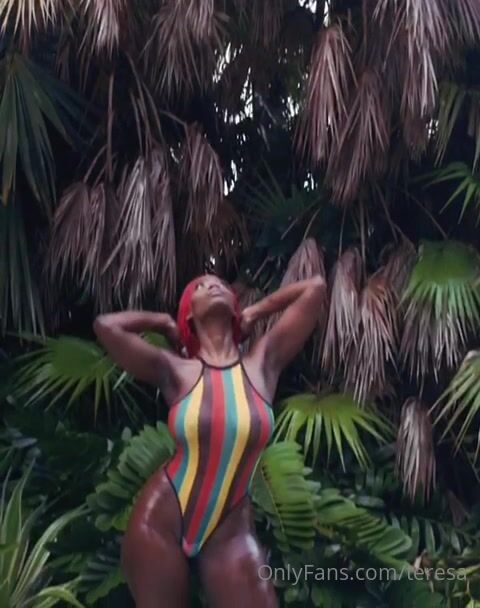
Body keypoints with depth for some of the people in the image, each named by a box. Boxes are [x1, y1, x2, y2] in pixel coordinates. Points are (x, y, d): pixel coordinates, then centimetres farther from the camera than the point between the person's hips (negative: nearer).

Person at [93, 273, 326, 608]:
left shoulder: (263, 361, -1)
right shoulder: (176, 371, -6)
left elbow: (315, 287, -2)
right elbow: (106, 325, -15)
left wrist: (255, 313, 10)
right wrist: (165, 323, 1)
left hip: (230, 528, 1)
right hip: (161, 518, -1)